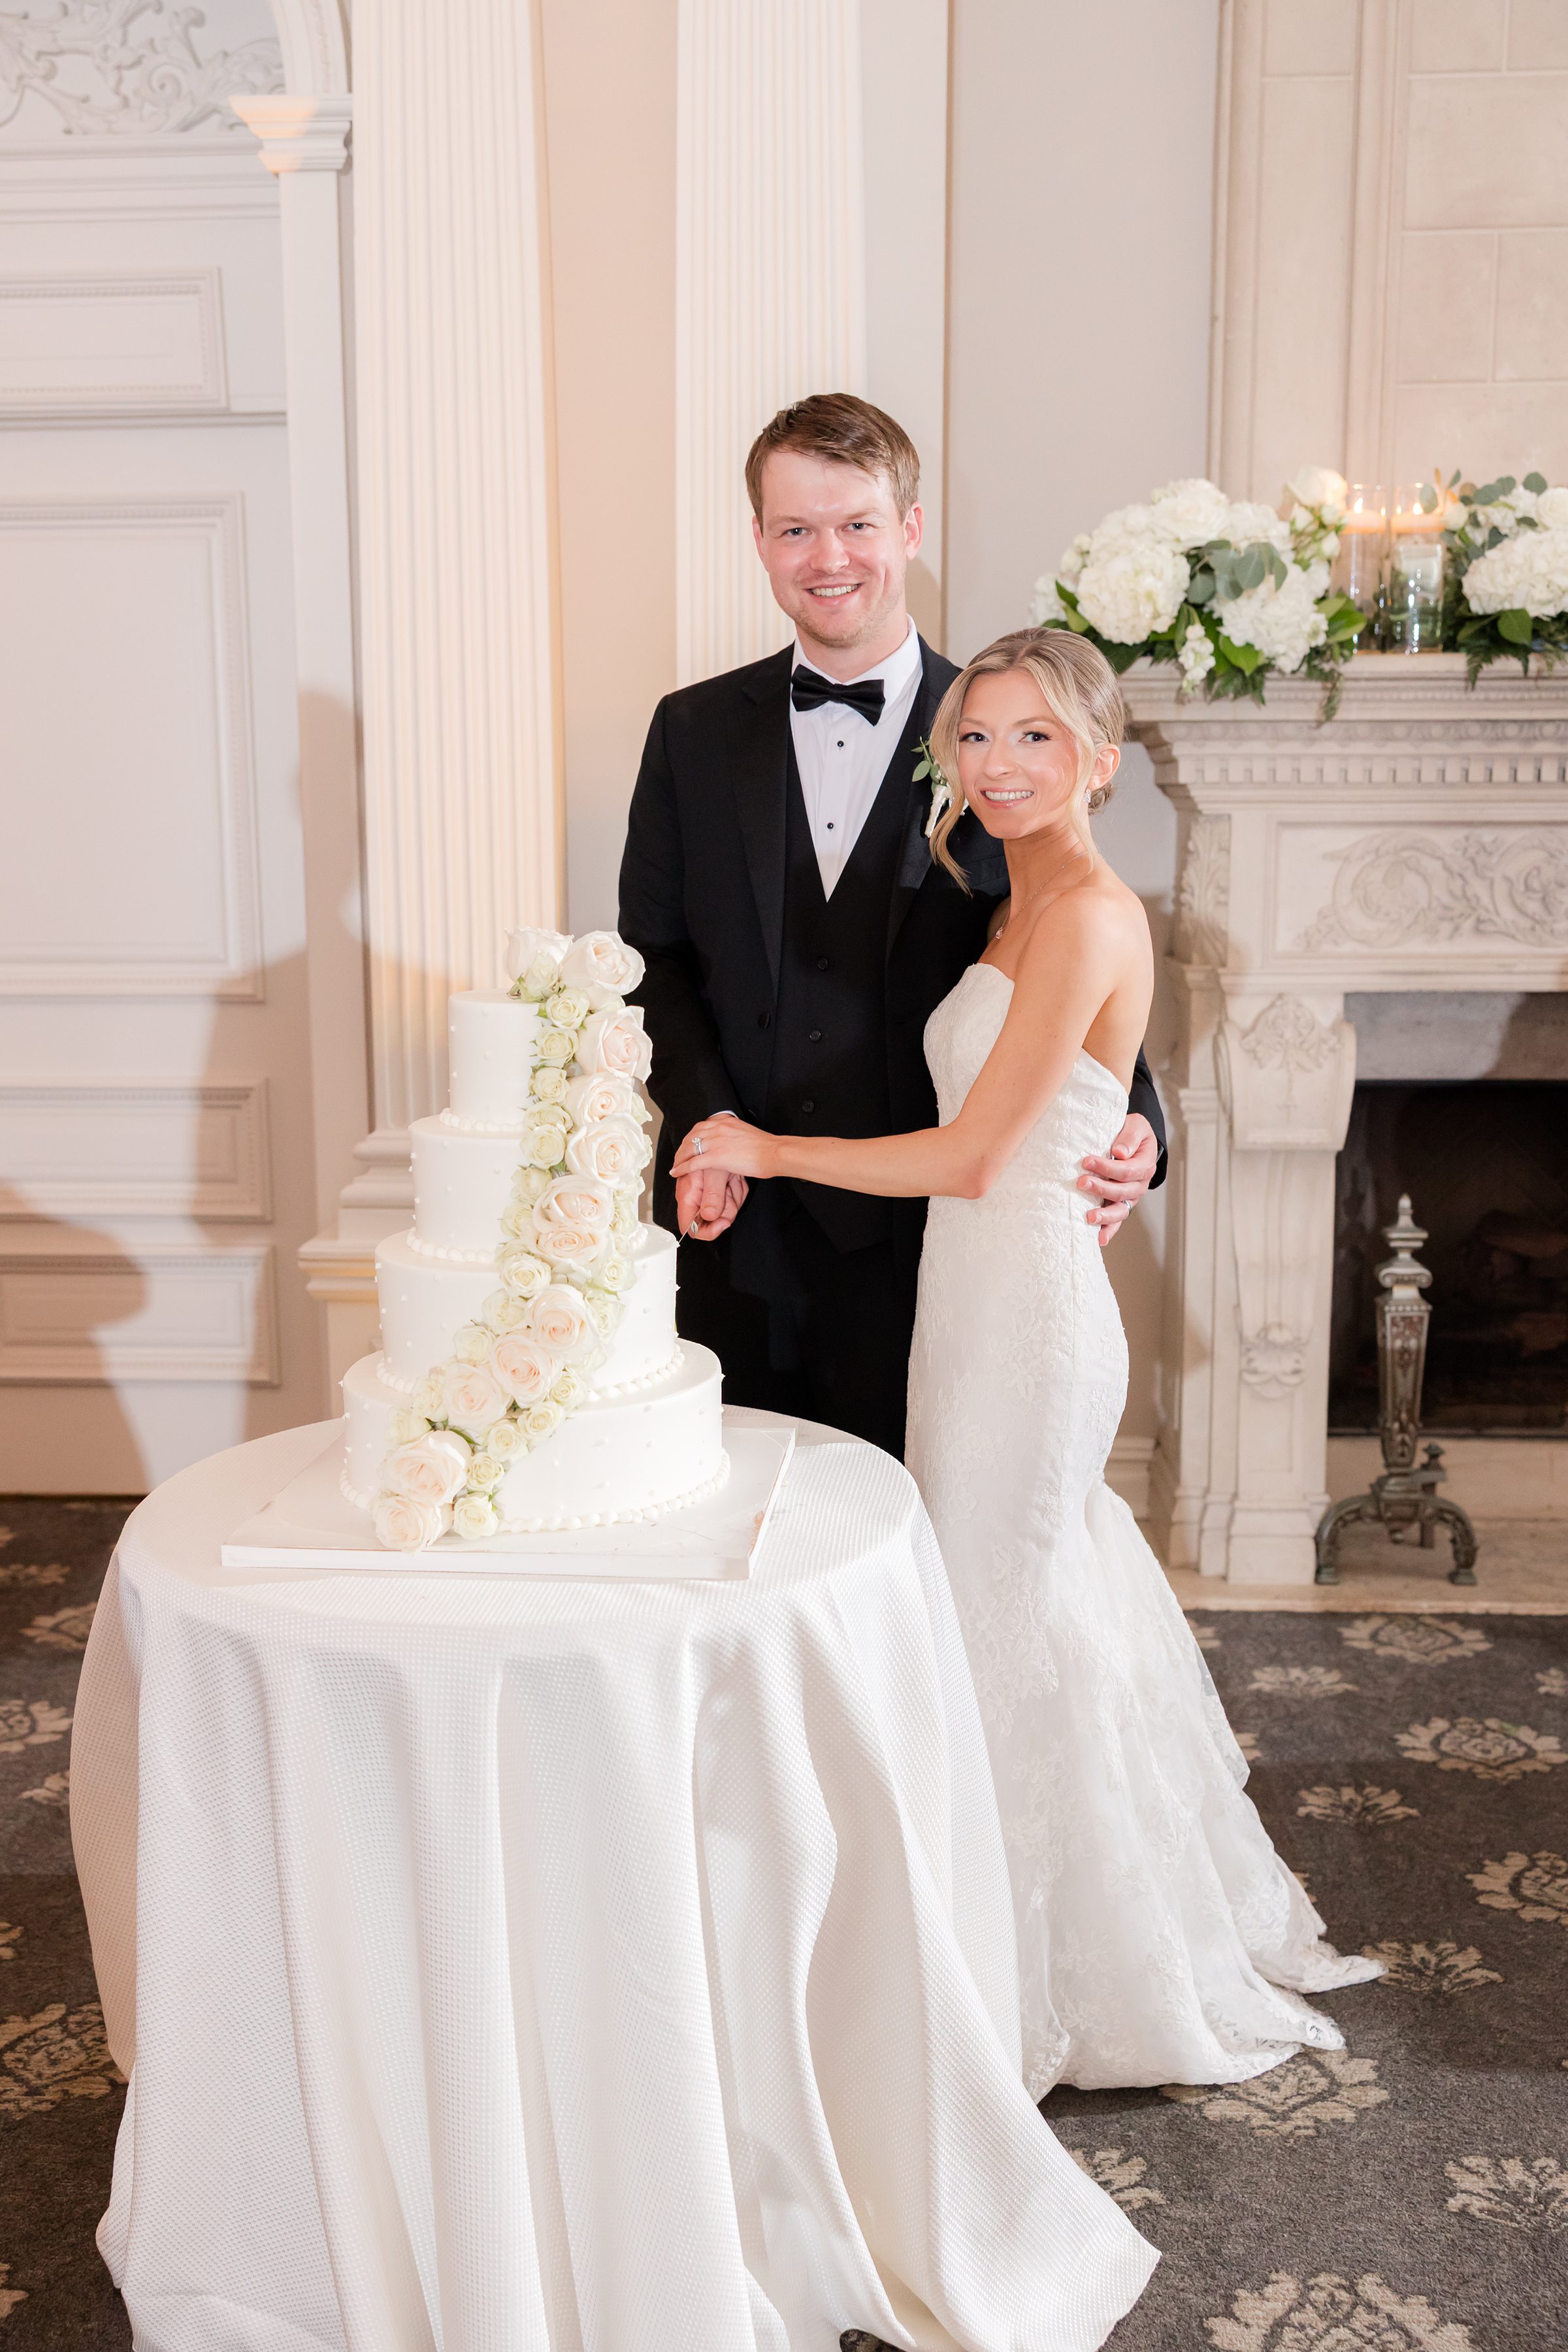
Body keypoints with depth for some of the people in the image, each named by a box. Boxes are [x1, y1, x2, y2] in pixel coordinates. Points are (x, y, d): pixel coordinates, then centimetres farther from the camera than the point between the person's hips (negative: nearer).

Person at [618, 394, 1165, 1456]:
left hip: (913, 1238, -2)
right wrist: (702, 1123, -8)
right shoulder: (695, 731, 7)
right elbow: (654, 950, 7)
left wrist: (1130, 1127, -18)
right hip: (732, 1225, 2)